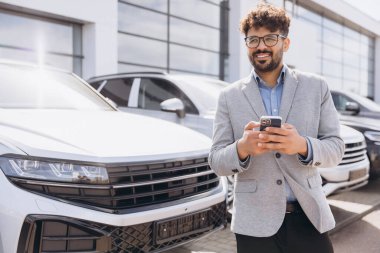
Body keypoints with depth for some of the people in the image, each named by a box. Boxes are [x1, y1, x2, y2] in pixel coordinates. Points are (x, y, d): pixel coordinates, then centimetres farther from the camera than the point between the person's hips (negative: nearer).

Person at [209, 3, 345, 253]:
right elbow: (216, 161, 0)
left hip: (309, 217, 1)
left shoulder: (316, 87, 4)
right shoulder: (229, 96, 3)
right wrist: (242, 148, -21)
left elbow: (336, 147, 1)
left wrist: (303, 145, -20)